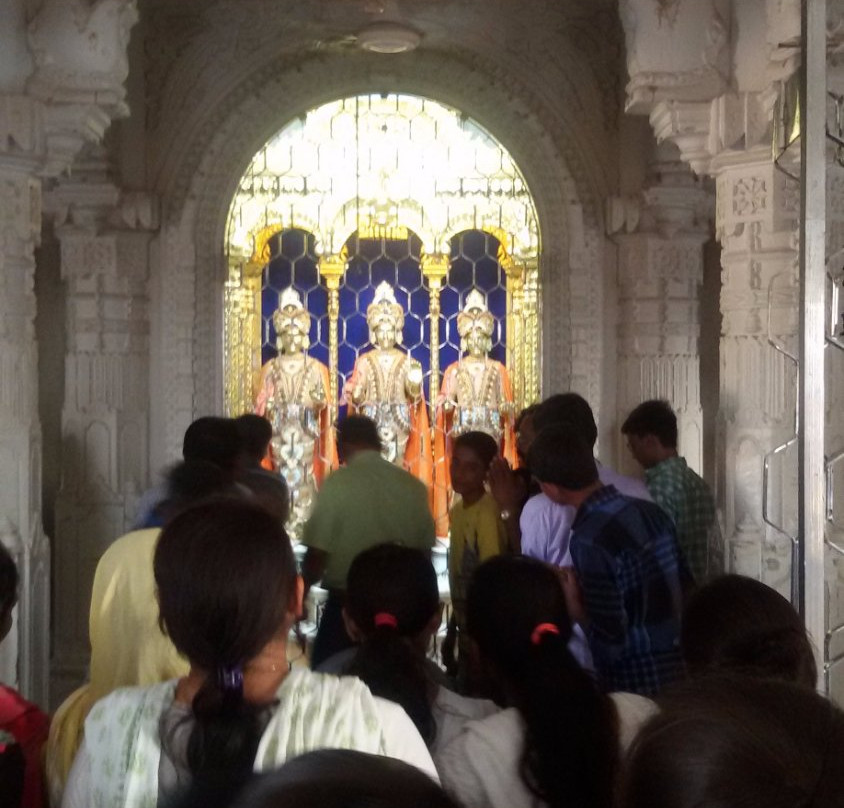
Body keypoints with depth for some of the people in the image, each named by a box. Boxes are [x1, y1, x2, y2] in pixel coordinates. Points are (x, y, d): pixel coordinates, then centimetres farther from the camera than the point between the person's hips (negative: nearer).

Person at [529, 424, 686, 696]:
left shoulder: (590, 540, -22)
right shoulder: (650, 511, 2)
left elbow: (611, 641, -20)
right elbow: (684, 591, 10)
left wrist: (575, 609, -4)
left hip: (634, 685, -7)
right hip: (677, 669, 7)